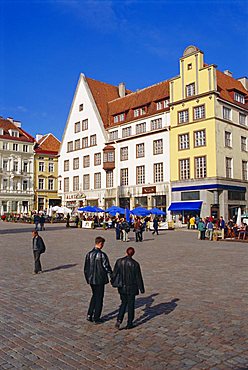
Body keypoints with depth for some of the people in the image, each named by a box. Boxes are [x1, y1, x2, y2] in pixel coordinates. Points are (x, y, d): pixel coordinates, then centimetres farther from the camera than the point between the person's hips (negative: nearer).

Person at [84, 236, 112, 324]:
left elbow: (86, 269, 6)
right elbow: (107, 267, -13)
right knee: (99, 298, 8)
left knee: (94, 296, 22)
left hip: (91, 280, 5)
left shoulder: (89, 254, 0)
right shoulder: (102, 255, -17)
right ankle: (96, 318, 15)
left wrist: (87, 279, 18)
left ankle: (89, 315, 19)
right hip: (100, 280, -5)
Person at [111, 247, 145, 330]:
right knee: (130, 305, 11)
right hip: (131, 287, -2)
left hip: (122, 287, 2)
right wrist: (141, 288, 2)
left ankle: (119, 320, 4)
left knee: (124, 303, 19)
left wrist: (113, 281, 19)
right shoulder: (135, 264, -13)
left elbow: (114, 273, 0)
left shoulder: (119, 261, -7)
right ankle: (129, 324, 18)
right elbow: (138, 277, -8)